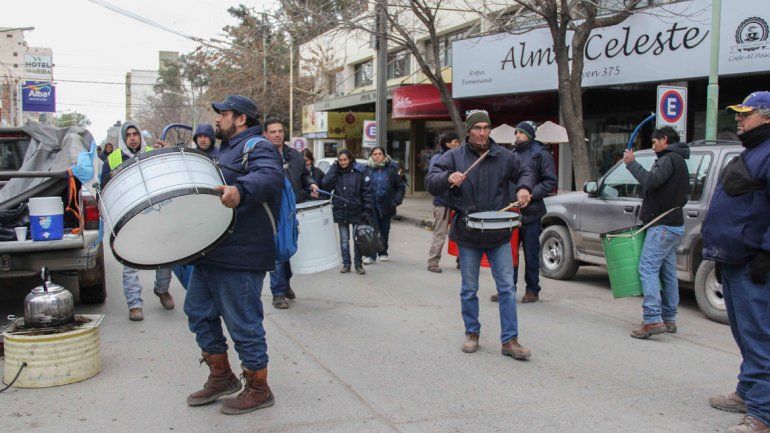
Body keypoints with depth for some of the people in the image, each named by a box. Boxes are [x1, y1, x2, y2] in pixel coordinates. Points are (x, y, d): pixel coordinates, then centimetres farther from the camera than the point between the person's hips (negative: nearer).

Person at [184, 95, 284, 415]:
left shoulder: (257, 147, -10)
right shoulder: (228, 149, 22)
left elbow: (270, 176, -32)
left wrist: (240, 191, -50)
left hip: (240, 256, -11)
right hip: (211, 251, 11)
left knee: (244, 323, -2)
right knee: (198, 312, 17)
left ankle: (258, 391, 13)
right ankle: (221, 377, 30)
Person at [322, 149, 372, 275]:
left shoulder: (359, 172, -3)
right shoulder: (335, 172, 5)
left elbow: (366, 190, -4)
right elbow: (326, 184, -10)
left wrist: (367, 208, -11)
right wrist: (334, 167, -9)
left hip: (356, 211, -2)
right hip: (341, 211, 3)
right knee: (344, 240, 9)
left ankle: (358, 265, 12)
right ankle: (346, 264, 18)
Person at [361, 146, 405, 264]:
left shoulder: (392, 168, 1)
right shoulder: (367, 169, -1)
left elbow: (401, 186, 5)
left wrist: (397, 200, -5)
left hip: (386, 205, 1)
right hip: (372, 205, -1)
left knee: (384, 230, 11)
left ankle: (383, 253, 26)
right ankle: (371, 255, -3)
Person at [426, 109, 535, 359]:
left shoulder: (504, 157, 3)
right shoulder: (453, 157, -2)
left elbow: (524, 172, 17)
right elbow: (431, 183, -9)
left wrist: (524, 188, -5)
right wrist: (448, 178, -30)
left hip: (499, 235, 1)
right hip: (468, 235, -1)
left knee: (507, 288, 0)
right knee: (469, 290, 10)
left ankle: (509, 340, 8)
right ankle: (472, 334, 27)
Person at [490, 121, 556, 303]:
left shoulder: (540, 154, -2)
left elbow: (550, 182, -6)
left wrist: (532, 194, -17)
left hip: (531, 213, -5)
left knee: (531, 254, 2)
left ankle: (532, 290, 14)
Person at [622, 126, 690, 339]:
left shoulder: (669, 159, -10)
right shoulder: (678, 161, 23)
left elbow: (651, 180, -26)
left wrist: (631, 163, -15)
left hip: (663, 225, -11)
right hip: (674, 224, 11)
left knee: (648, 268, -15)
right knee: (667, 272, 12)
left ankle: (652, 319, -22)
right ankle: (668, 319, 17)